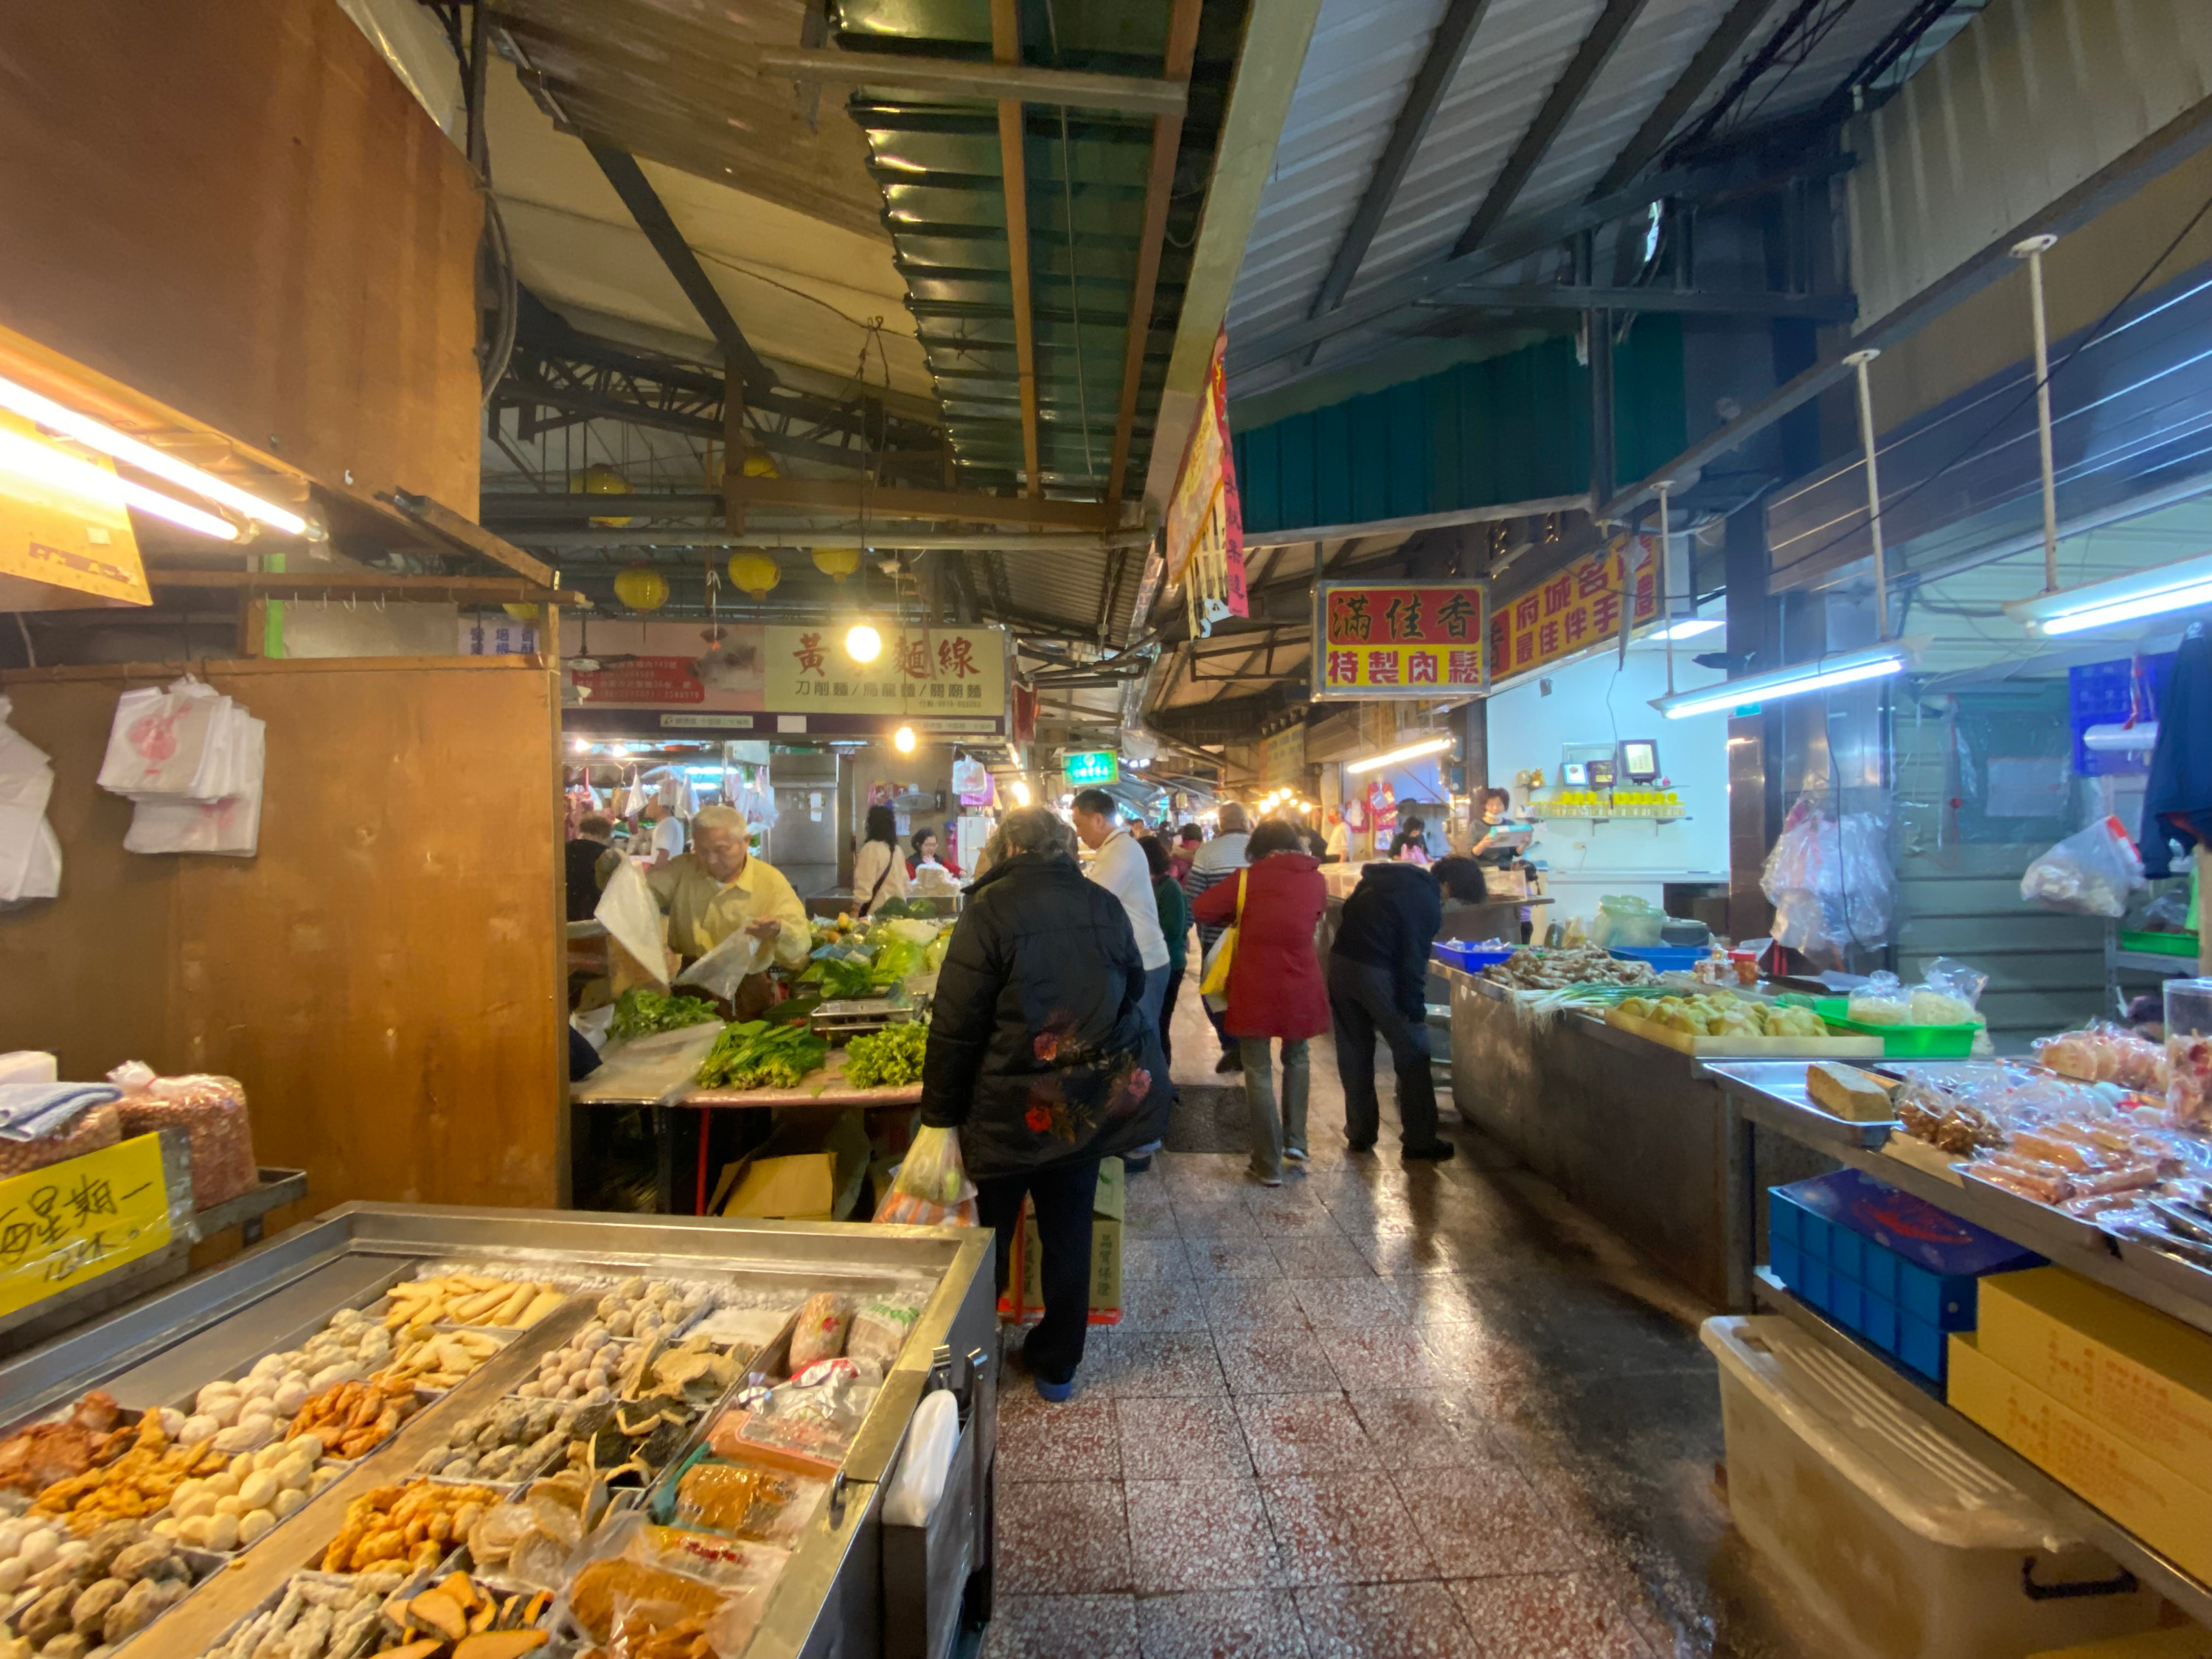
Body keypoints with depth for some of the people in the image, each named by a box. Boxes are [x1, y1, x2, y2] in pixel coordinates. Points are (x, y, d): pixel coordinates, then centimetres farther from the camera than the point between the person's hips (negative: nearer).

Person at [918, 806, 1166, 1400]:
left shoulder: (990, 909, -16)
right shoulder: (1106, 906, -3)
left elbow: (956, 1023, -16)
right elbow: (1133, 990, 11)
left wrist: (939, 1113, -6)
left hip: (1009, 1112, -3)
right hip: (1089, 1110, 4)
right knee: (1070, 1235, 19)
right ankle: (1057, 1365, 35)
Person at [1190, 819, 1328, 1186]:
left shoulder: (1250, 878, -6)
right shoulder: (1316, 880, 3)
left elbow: (1201, 909, -4)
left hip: (1256, 988, -3)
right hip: (1301, 986, 3)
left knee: (1259, 1071, 6)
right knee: (1296, 1058, 27)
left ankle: (1268, 1165, 11)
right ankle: (1295, 1139, 21)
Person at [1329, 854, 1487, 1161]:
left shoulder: (1393, 874, 13)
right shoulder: (1427, 904, -11)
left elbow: (1349, 909, 17)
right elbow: (1414, 961, -12)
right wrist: (1416, 1011, -4)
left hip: (1340, 963, 8)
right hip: (1375, 974, -8)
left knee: (1354, 1055, 16)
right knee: (1412, 1054, 8)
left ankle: (1360, 1134, 24)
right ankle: (1419, 1141, 15)